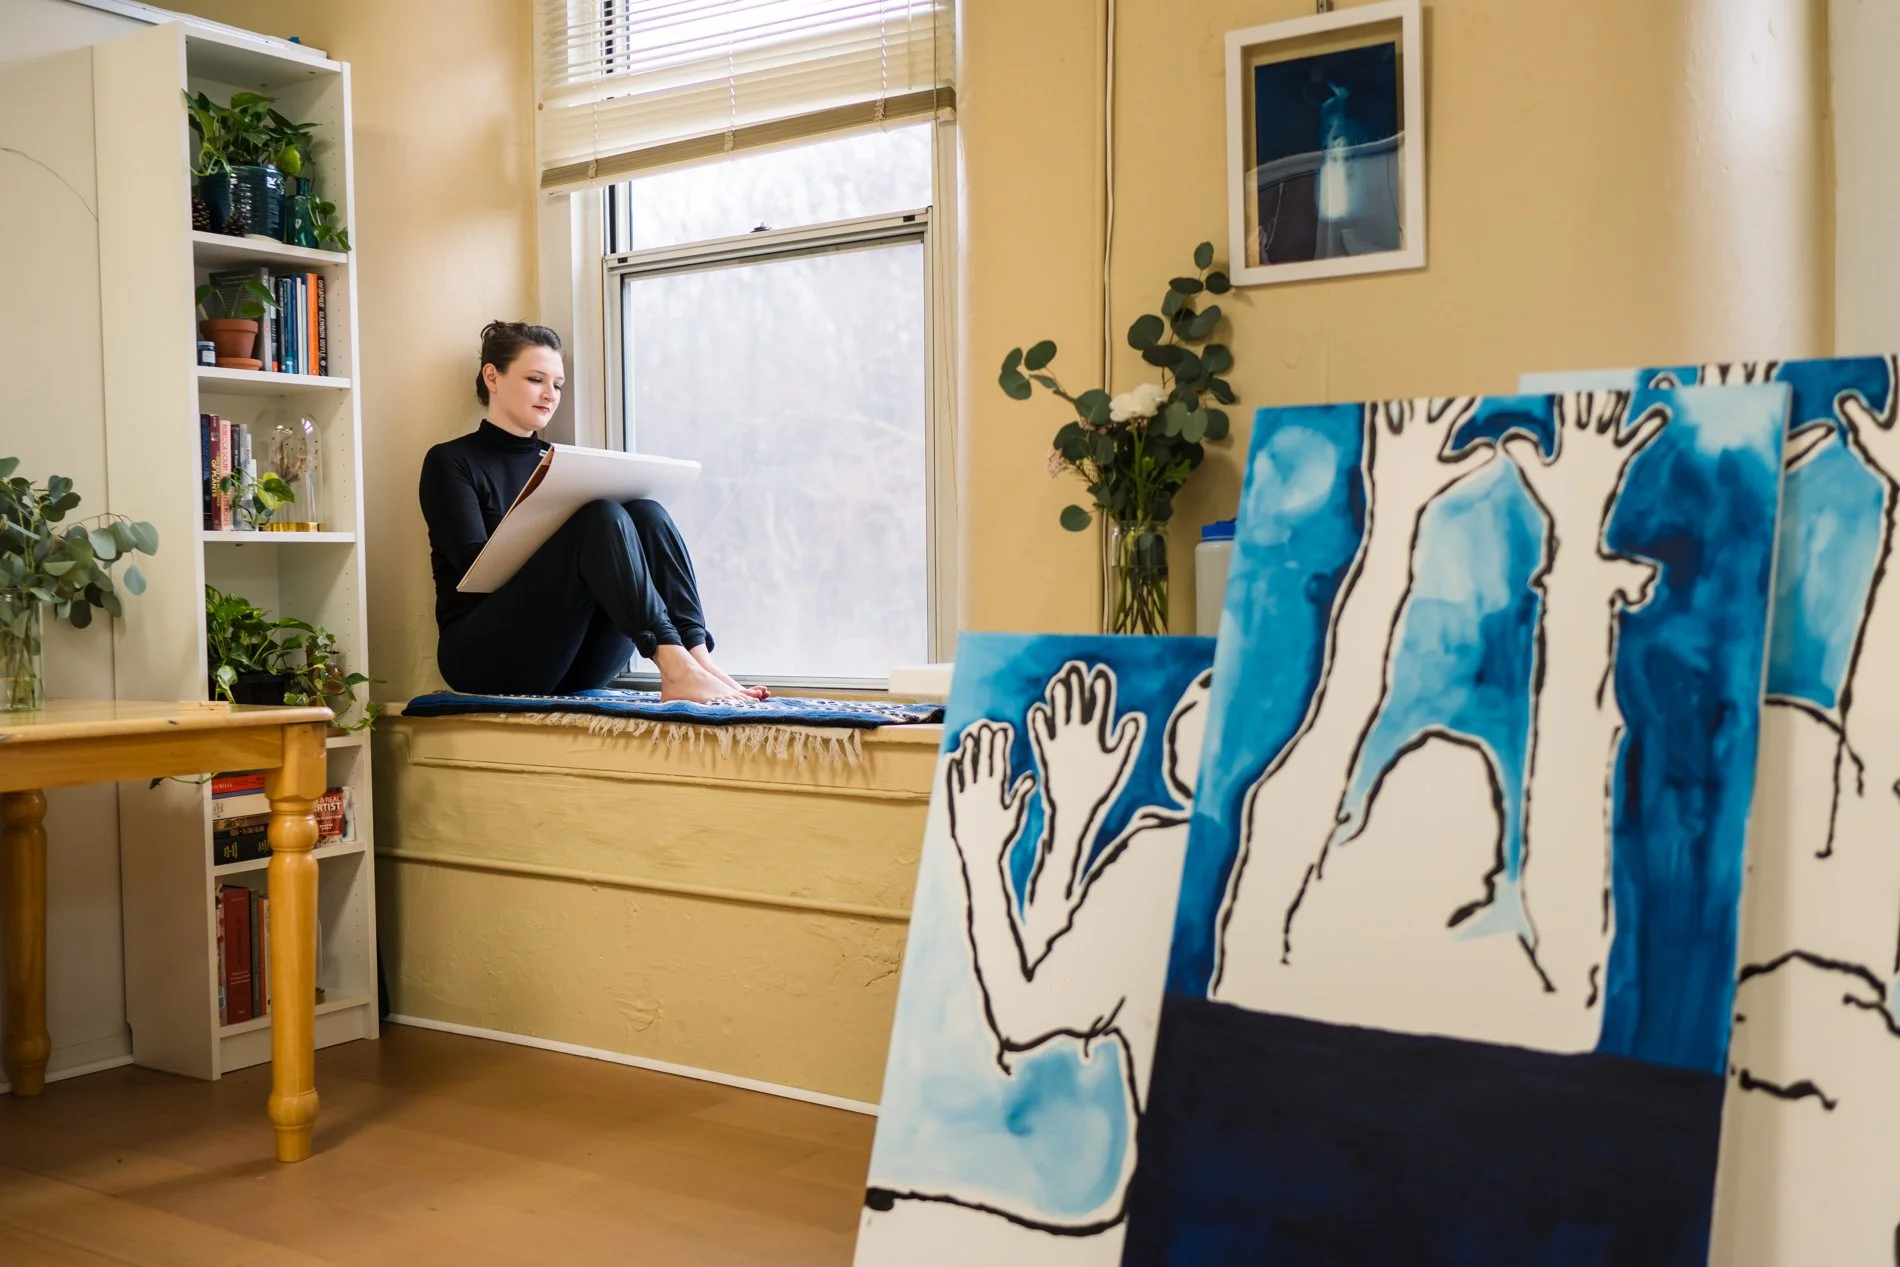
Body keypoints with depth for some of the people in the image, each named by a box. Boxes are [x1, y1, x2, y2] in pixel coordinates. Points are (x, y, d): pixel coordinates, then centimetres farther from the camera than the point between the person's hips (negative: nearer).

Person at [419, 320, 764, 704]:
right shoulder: (450, 463, 5)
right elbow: (477, 564, -10)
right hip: (487, 655, -5)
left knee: (647, 515, -18)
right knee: (602, 519, -27)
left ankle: (699, 660, -34)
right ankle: (675, 668, -40)